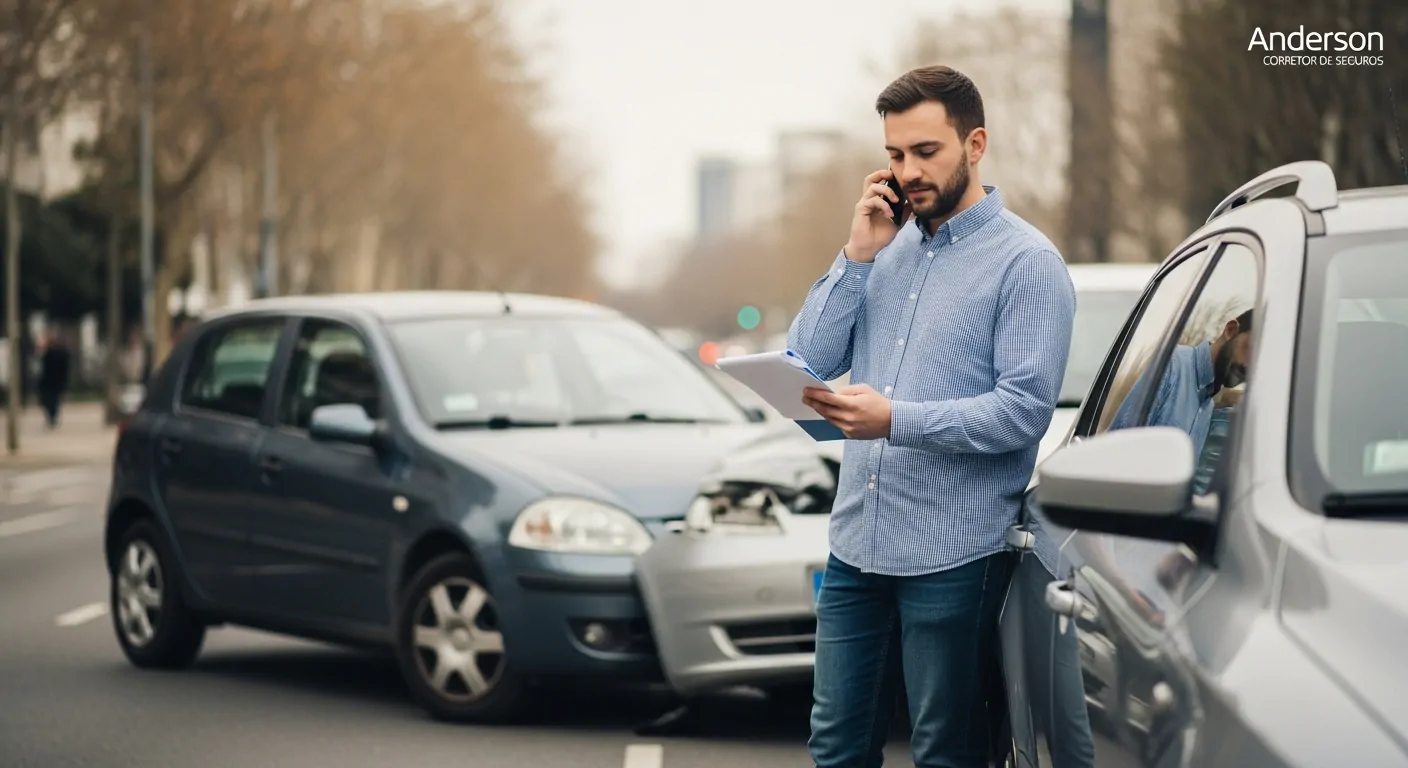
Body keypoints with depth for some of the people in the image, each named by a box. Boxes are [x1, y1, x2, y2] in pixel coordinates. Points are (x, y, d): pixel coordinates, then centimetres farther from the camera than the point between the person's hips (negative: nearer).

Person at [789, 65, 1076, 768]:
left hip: (953, 556, -6)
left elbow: (1024, 411, -16)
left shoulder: (1026, 262, -7)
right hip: (857, 542, 6)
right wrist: (858, 256, -6)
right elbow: (812, 358, 5)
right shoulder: (888, 247, 12)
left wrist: (896, 420, -27)